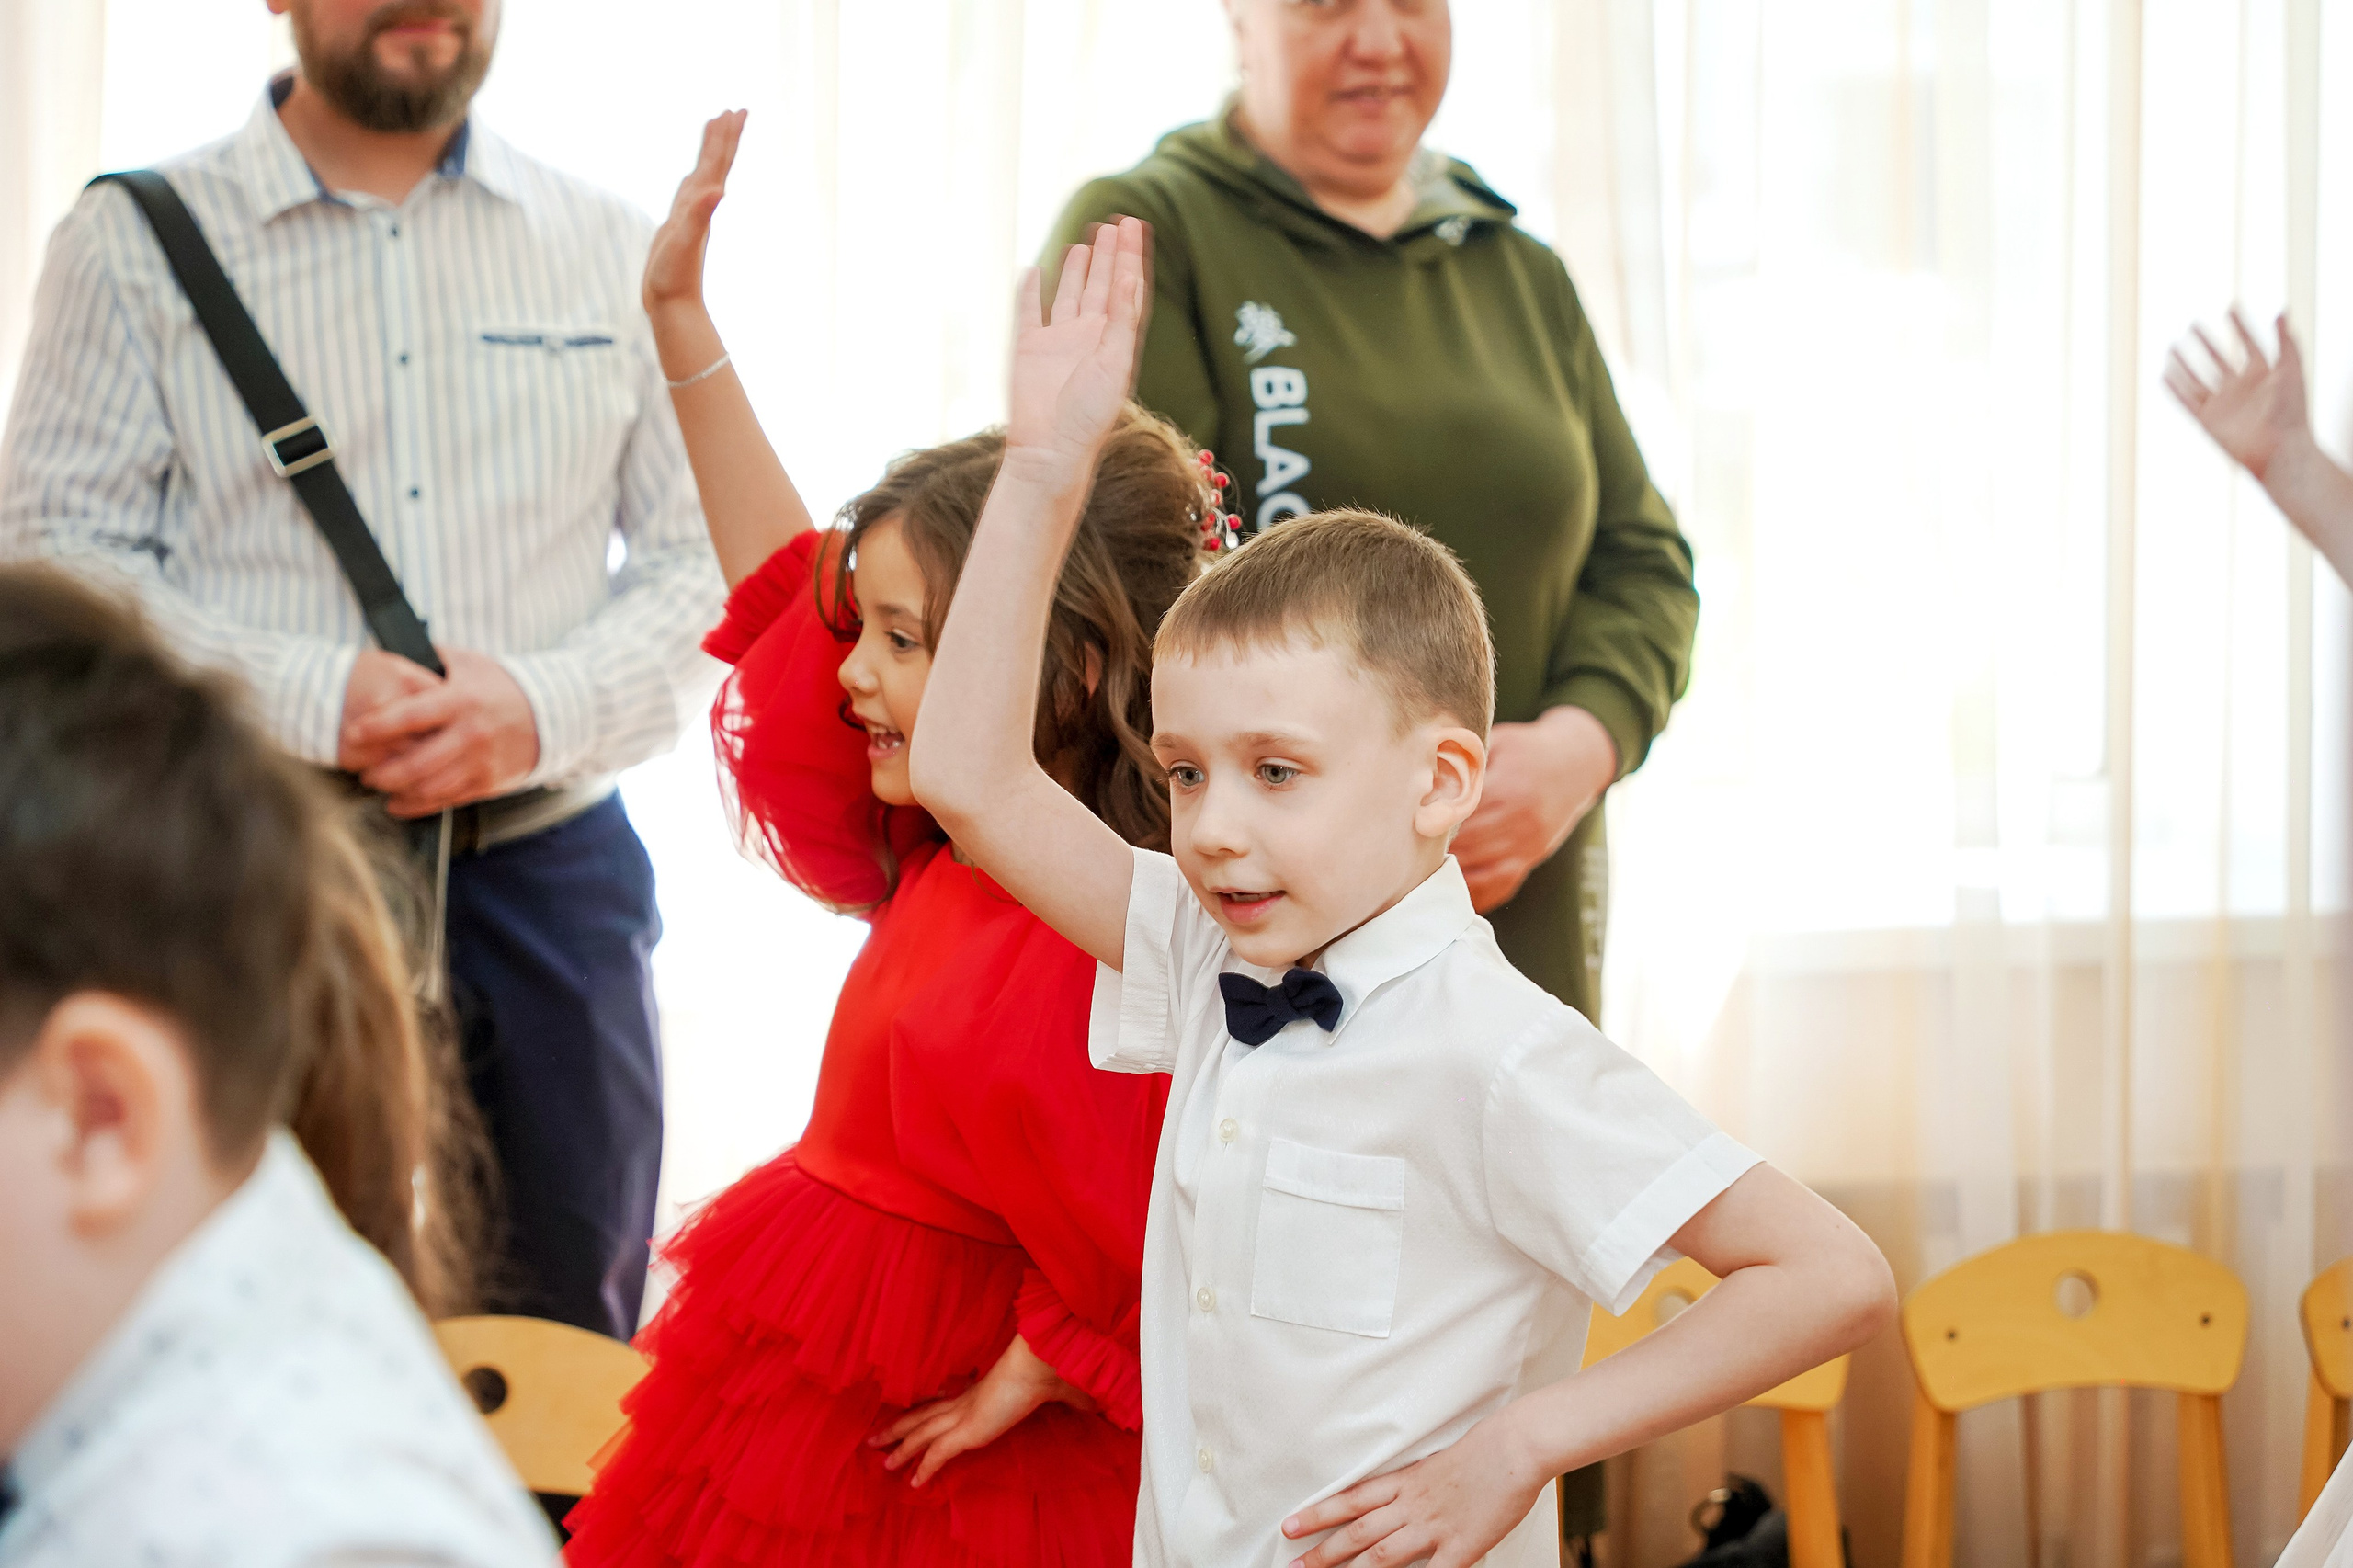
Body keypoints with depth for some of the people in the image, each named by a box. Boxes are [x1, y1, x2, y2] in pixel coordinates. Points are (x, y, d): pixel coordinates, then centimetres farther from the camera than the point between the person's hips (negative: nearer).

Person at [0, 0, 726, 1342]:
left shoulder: (610, 250, 11)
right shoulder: (137, 244, 3)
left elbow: (706, 560, 7)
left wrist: (546, 707, -12)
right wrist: (315, 699, -17)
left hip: (548, 867, 2)